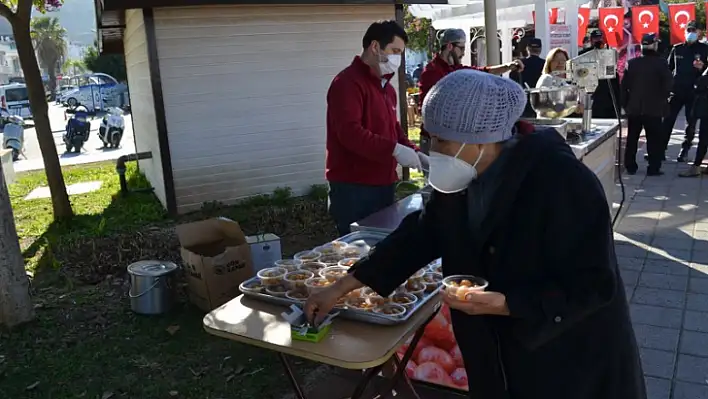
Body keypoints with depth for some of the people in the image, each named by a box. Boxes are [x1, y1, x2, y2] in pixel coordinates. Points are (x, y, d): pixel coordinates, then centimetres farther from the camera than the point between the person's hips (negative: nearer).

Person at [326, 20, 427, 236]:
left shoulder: (386, 86, 17)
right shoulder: (348, 82, -14)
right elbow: (350, 132, -25)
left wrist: (414, 152, 5)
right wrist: (394, 150, -27)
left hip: (383, 183, 9)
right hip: (353, 187, -9)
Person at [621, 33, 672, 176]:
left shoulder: (632, 63, 0)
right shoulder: (661, 63, -9)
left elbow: (624, 86, 1)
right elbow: (668, 84, -11)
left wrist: (625, 104, 9)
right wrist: (662, 100, 6)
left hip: (634, 108, 3)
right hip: (654, 109, -3)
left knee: (632, 139, 11)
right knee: (654, 140, 3)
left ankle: (630, 166, 14)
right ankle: (653, 168, 2)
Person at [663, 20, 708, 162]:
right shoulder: (677, 48, 8)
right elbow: (668, 68, 13)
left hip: (694, 92, -1)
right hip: (676, 90, 1)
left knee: (691, 122, 5)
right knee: (668, 120, -3)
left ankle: (684, 150, 13)